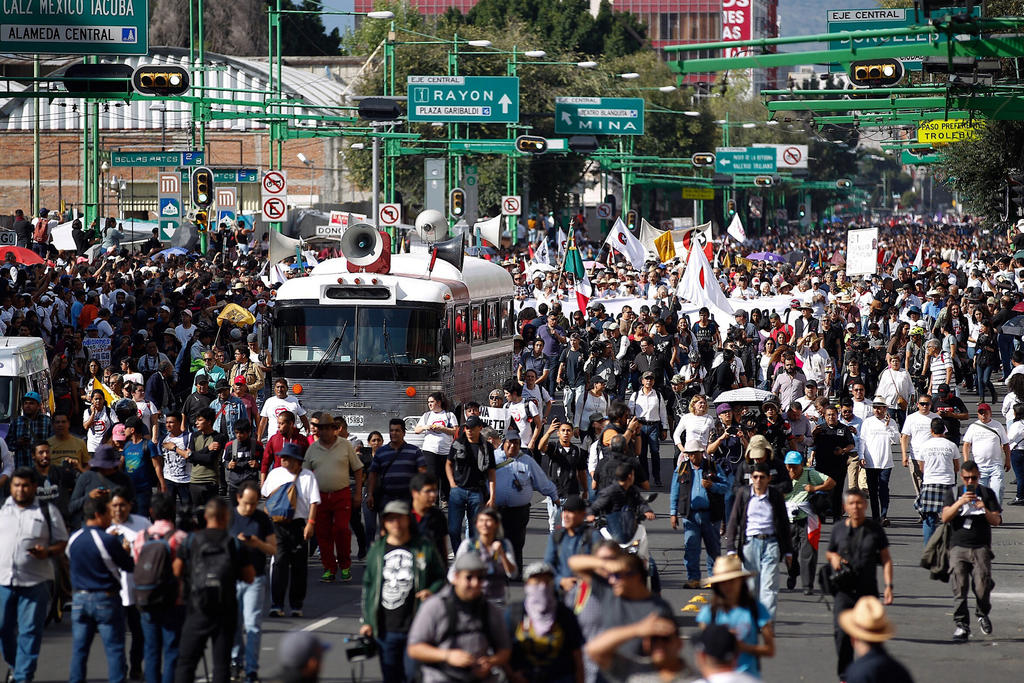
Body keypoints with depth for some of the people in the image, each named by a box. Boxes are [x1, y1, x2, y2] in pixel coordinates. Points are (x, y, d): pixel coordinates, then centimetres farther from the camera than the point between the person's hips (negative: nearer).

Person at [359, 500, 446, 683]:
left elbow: (441, 578, 11)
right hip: (386, 629, 3)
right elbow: (367, 585, 15)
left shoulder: (424, 547, 2)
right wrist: (367, 620, 10)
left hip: (416, 627, -3)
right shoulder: (376, 550, 10)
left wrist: (432, 591, -12)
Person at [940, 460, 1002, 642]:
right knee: (959, 587, -9)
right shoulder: (953, 492, 11)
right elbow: (945, 517, -1)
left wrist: (985, 510, -14)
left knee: (982, 585, -10)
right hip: (958, 546, 0)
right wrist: (960, 502, -16)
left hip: (981, 547, 0)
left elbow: (997, 521, 6)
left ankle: (982, 614, 19)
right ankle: (962, 625, -5)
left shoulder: (987, 493, 11)